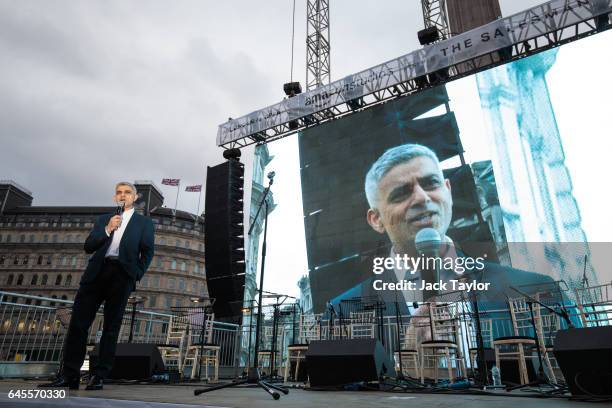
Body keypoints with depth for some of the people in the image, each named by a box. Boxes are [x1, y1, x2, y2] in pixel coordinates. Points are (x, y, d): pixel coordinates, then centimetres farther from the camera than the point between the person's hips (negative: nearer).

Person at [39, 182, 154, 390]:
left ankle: (99, 377, 1)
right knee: (78, 322, -3)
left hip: (121, 275, -3)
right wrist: (107, 229, -6)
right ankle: (68, 375, 2)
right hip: (97, 272, 3)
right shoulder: (103, 219, 21)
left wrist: (136, 275, -3)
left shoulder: (144, 222, 12)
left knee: (111, 327, -1)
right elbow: (88, 246, 10)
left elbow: (147, 252, 7)